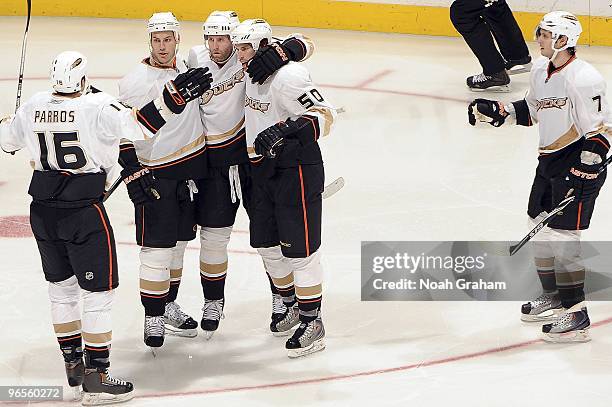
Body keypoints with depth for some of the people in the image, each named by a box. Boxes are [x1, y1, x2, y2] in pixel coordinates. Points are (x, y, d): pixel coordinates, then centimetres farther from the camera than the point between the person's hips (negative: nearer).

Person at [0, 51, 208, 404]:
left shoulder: (33, 107, 1)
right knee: (98, 293, 1)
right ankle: (96, 379, 1)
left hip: (43, 212, 6)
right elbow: (142, 123, -23)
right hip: (84, 213, -6)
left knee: (62, 285, 21)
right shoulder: (97, 106, -16)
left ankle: (73, 363, 32)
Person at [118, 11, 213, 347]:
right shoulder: (133, 83, -14)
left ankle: (168, 306, 31)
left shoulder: (190, 67, 0)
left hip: (192, 168, 5)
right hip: (155, 174, -5)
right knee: (157, 248, -6)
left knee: (178, 241, 16)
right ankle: (153, 318, 5)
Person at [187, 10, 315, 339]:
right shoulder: (196, 59, -3)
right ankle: (213, 301, 22)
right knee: (213, 233, 7)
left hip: (253, 153, -2)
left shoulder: (250, 59, -14)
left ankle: (281, 294, 23)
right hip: (212, 160, 2)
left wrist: (279, 54, -36)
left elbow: (302, 45, -20)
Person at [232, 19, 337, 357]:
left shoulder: (286, 76, -20)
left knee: (299, 247, -6)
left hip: (297, 170, -9)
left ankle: (312, 323, 1)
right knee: (266, 243, 16)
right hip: (263, 170, 9)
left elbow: (323, 117, -24)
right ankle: (290, 303, 36)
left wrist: (284, 130, -36)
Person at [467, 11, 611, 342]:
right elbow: (532, 110, 22)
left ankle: (576, 316, -6)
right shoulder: (540, 71, 8)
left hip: (579, 163, -10)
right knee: (539, 226, 16)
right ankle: (554, 296, 34)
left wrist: (583, 173, -22)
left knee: (562, 235, -11)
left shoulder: (583, 78, -21)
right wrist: (498, 111, 7)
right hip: (549, 160, 10)